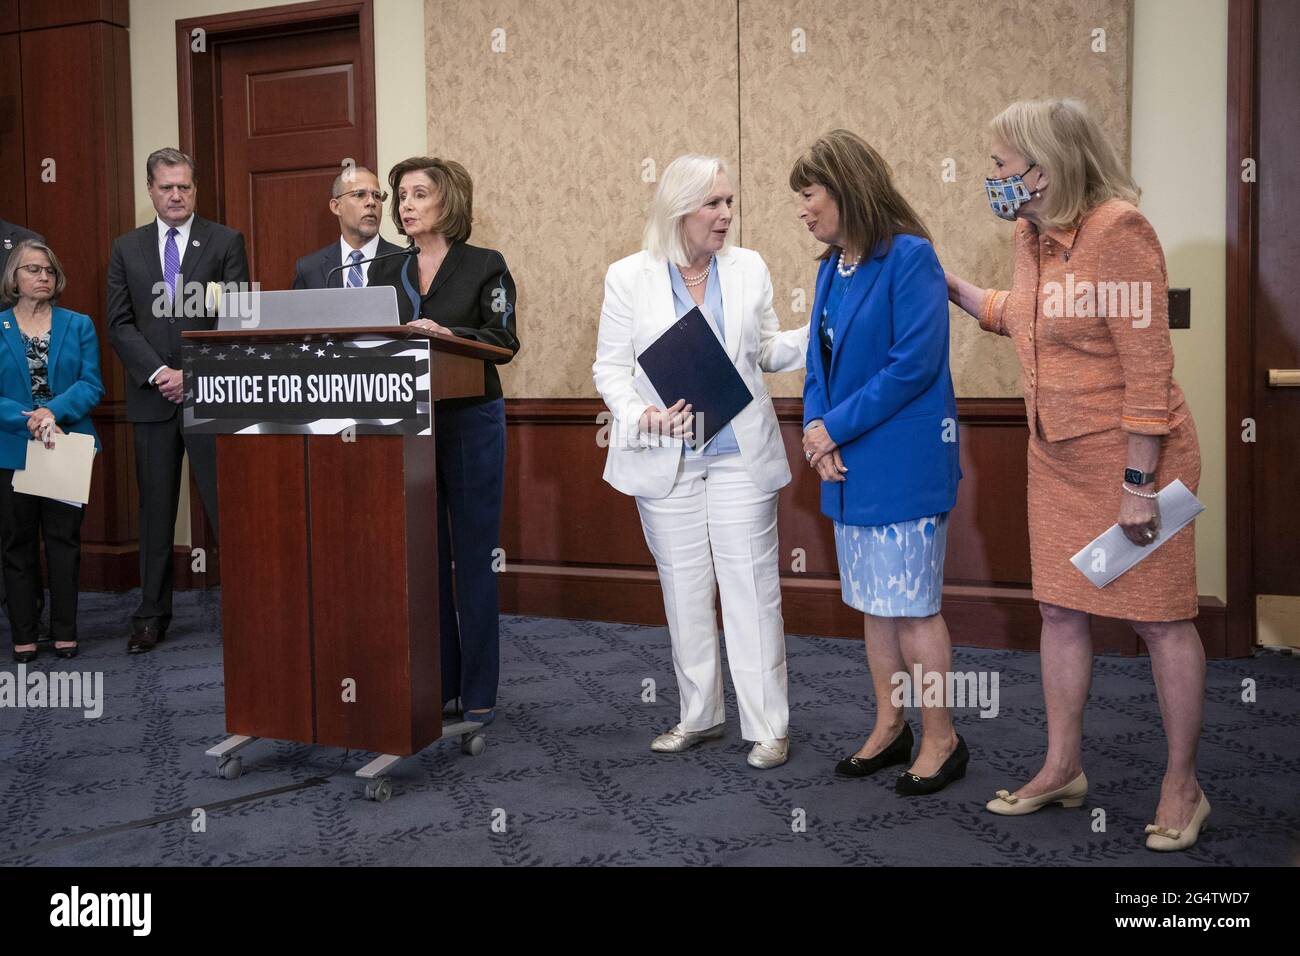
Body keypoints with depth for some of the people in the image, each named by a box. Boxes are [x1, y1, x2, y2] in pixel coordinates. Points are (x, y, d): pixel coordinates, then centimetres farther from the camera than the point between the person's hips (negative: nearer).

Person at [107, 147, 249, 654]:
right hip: (152, 398, 3)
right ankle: (152, 616, 16)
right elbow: (120, 324, 6)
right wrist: (158, 373, -9)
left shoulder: (226, 242, 4)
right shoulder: (126, 248, 11)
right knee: (155, 510, 8)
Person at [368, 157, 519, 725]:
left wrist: (445, 335, -23)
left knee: (474, 558, 0)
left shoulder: (485, 266, -1)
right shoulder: (385, 273, 12)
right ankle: (434, 684, 19)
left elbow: (503, 341, -9)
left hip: (470, 422, -4)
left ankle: (478, 693, 8)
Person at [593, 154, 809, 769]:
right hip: (667, 461, 0)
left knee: (752, 588, -1)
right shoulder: (629, 277, -1)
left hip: (741, 454, 0)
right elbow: (611, 367, 0)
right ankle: (700, 715, 25)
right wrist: (641, 416, -18)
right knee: (685, 590, 10)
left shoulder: (749, 269, 5)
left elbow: (767, 351, 12)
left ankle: (768, 726, 8)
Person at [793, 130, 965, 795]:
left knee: (912, 608, 0)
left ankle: (941, 741, 16)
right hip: (848, 464, 8)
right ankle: (889, 727, 30)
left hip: (902, 463, -8)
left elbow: (913, 365, -21)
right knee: (873, 603, 16)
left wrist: (835, 429, -16)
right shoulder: (832, 268, 10)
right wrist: (816, 430, -6)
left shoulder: (909, 257, -14)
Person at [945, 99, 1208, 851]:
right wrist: (951, 286, 19)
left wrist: (1138, 482, -21)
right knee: (1060, 610, 13)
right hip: (1058, 457, 8)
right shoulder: (1033, 234, 5)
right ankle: (1063, 768, 27)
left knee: (1160, 618, 4)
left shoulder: (1118, 230, -20)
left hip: (1130, 455, -8)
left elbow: (1148, 365, -21)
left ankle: (1184, 786, 18)